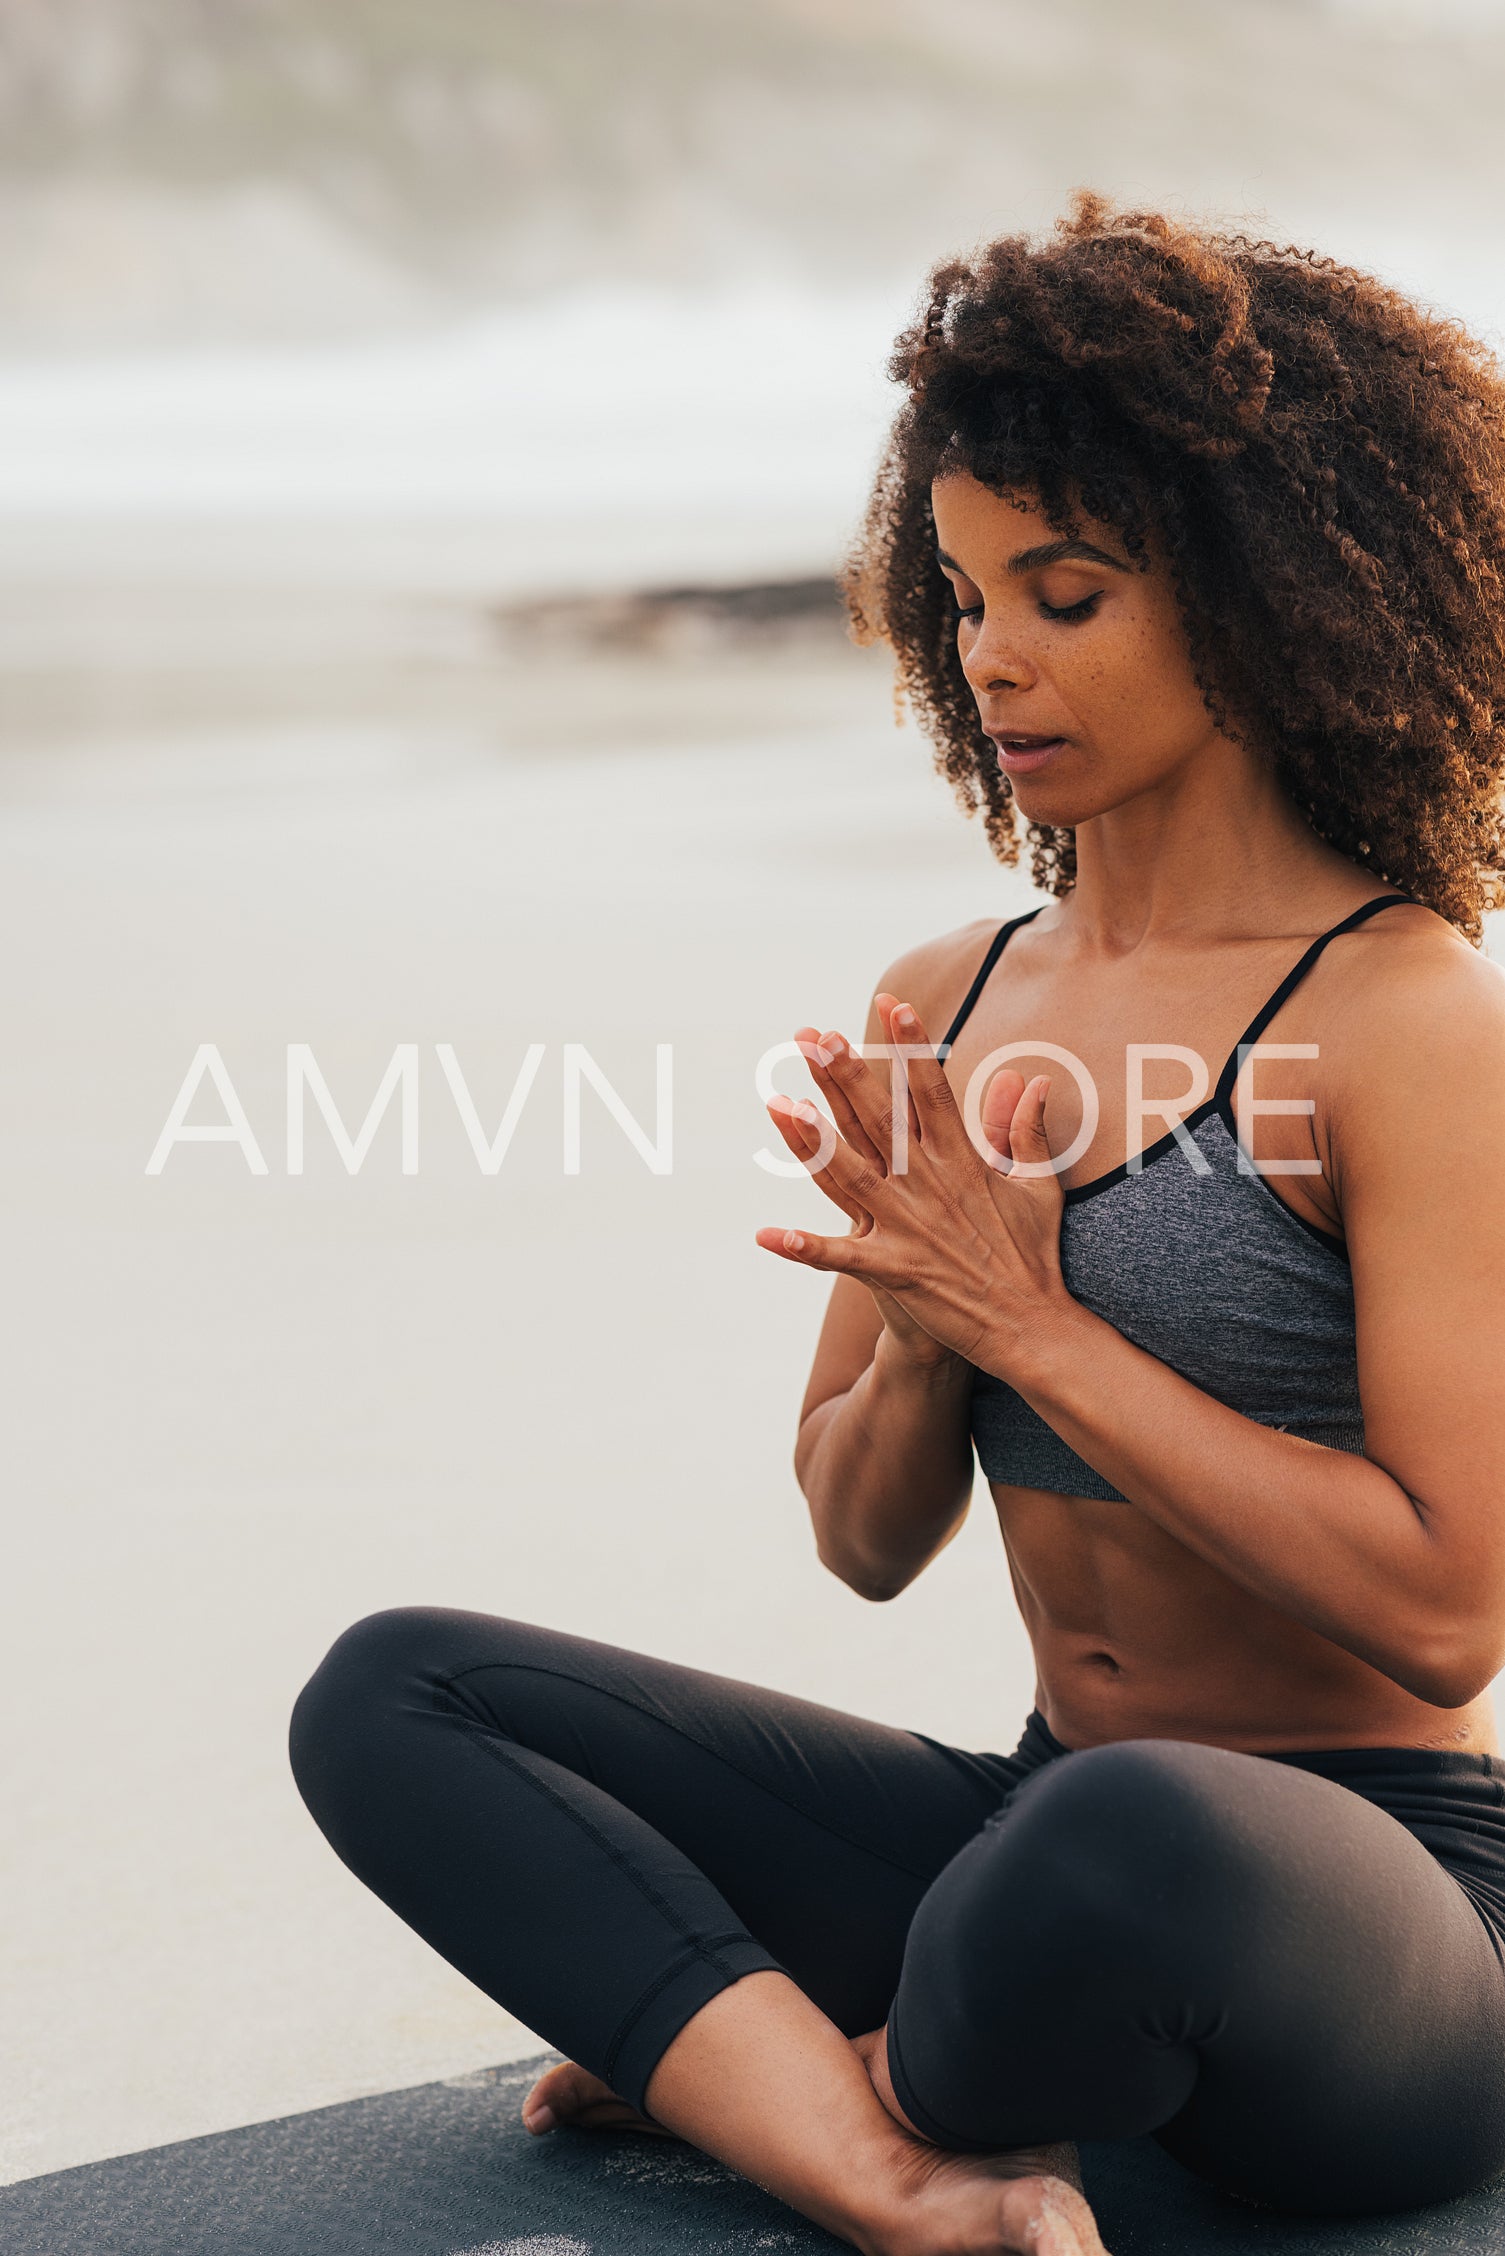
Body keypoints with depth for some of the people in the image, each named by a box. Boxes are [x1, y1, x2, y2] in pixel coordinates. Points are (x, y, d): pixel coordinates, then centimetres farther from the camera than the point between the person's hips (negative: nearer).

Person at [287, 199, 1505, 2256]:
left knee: (1133, 1836, -42)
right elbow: (864, 1540, 12)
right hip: (1054, 1841, 6)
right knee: (389, 1695, -5)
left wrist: (1034, 1323, -17)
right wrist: (926, 1337, -10)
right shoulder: (946, 1007, 8)